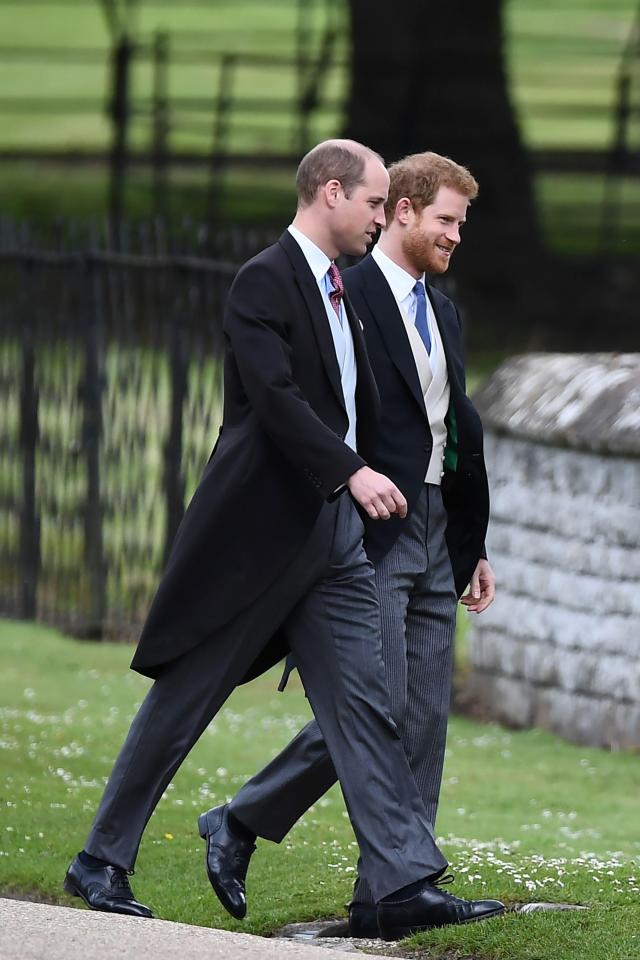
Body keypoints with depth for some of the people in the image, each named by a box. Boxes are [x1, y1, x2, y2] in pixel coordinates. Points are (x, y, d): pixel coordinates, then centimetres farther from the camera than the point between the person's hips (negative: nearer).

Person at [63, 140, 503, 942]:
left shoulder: (337, 291, 17)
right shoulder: (264, 282, -12)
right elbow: (276, 398, -24)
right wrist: (353, 472, -30)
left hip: (331, 531, 8)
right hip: (259, 530, -8)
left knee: (363, 707, -1)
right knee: (182, 702, 2)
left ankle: (406, 884, -8)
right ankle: (101, 861, 13)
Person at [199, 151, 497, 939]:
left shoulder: (441, 313, 18)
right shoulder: (344, 298, -9)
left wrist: (474, 547, 19)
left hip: (434, 536, 8)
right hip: (370, 538, -8)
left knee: (424, 725, 3)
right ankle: (242, 825, 4)